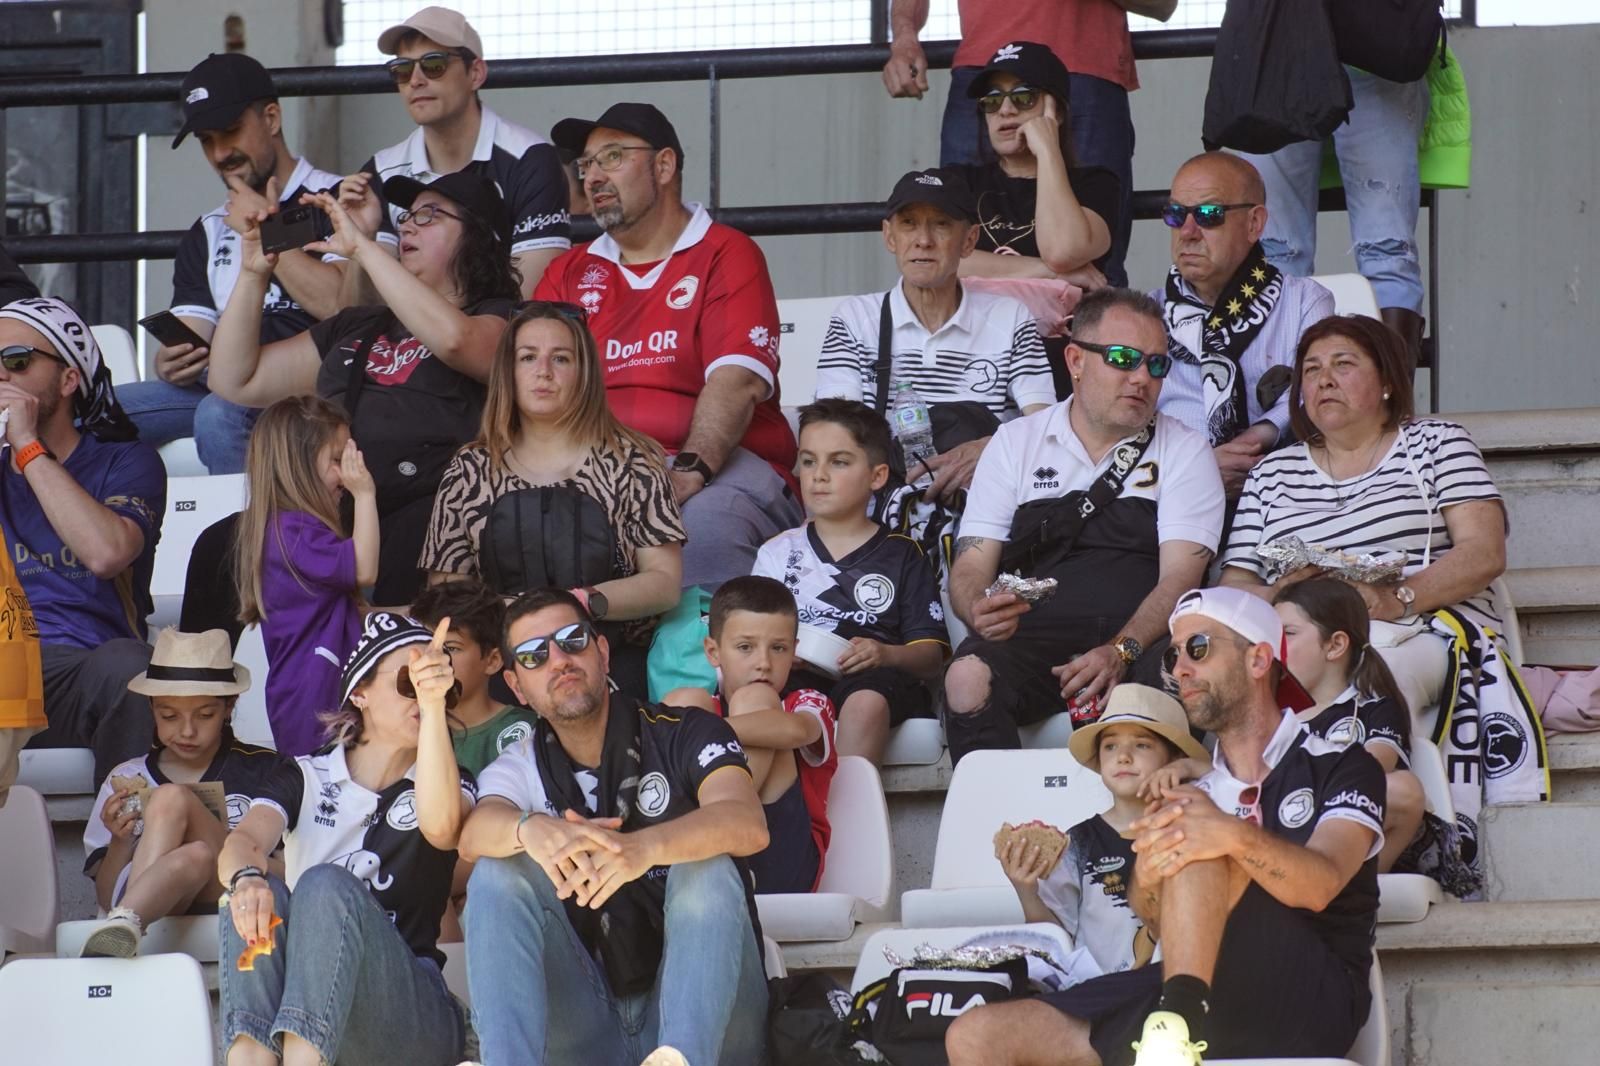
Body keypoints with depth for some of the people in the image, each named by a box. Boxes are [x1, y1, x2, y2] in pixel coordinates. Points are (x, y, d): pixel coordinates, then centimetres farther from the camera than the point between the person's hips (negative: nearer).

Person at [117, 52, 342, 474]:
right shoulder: (207, 232, 25)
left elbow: (343, 305, -14)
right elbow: (188, 335, 16)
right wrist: (172, 363, -9)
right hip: (230, 392, 6)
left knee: (219, 415, -37)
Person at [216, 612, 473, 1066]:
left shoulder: (449, 783, 11)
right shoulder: (305, 779, 15)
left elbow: (441, 826, -16)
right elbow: (245, 840, -8)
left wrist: (434, 705, -29)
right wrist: (246, 878, -34)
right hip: (290, 999, 2)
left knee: (326, 886, -27)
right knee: (258, 896, -26)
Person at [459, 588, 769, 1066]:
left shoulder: (684, 735, 1)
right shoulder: (520, 769, 10)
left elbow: (748, 825, -20)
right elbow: (473, 836, -14)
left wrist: (642, 848, -41)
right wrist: (531, 830, -39)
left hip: (704, 1015, -2)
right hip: (584, 1027, 2)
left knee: (708, 866, -26)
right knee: (499, 870, -14)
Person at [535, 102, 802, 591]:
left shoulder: (727, 255, 6)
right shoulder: (570, 272, 21)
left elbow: (736, 381, -9)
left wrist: (689, 471, -25)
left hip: (720, 462, -3)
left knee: (703, 519, -39)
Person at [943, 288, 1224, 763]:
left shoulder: (1183, 452, 12)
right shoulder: (1016, 443, 16)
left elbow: (1179, 577, -2)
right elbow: (971, 566, 10)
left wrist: (1120, 651, -23)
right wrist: (980, 610, -17)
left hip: (1140, 636, -1)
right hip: (1034, 631, 1)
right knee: (968, 678, -32)